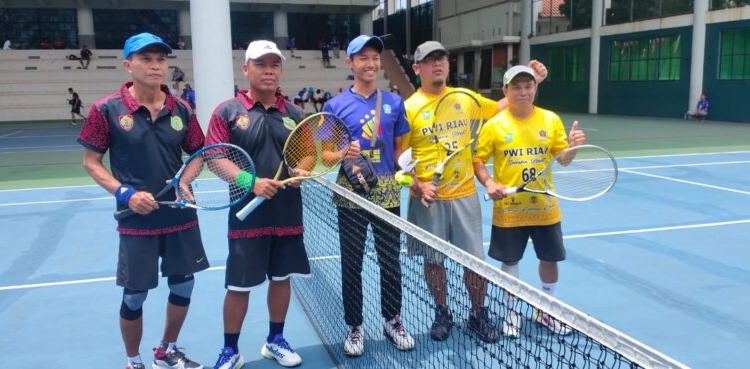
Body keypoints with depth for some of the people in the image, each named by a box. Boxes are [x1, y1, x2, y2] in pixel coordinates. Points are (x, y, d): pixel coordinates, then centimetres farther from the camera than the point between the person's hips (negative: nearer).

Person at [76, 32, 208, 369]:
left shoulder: (181, 110, 1)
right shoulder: (107, 109, -8)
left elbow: (197, 154, 12)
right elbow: (91, 162, -3)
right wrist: (124, 193, -17)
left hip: (181, 215, 4)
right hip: (137, 220, -3)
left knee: (183, 285, 13)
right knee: (134, 295, 7)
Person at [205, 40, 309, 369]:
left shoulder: (294, 114, 6)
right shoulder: (227, 112, -4)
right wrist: (251, 182, -23)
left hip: (288, 213, 4)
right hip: (248, 214, -3)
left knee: (282, 277, 14)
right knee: (239, 285, 4)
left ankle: (275, 341, 33)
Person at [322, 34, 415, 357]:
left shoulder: (394, 102, 5)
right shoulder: (335, 105, -2)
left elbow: (400, 148, 11)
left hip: (387, 193, 2)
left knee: (390, 260, 11)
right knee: (352, 263, 8)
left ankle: (392, 320, 30)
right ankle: (355, 325, 24)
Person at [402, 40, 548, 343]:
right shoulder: (409, 108, -5)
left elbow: (500, 107, 20)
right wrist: (417, 185, -16)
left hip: (464, 195, 2)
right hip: (427, 198, -2)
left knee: (476, 260, 6)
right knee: (433, 259, 10)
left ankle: (478, 314, 28)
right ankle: (442, 313, 31)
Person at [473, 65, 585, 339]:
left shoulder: (551, 120, -1)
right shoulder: (494, 125, -7)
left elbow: (563, 159, 5)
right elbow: (478, 160, -3)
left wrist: (572, 146, -16)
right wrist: (489, 183, -19)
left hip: (544, 207, 2)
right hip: (508, 209, -2)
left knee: (550, 259, 13)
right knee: (510, 260, 10)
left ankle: (545, 310, 34)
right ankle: (512, 311, 30)